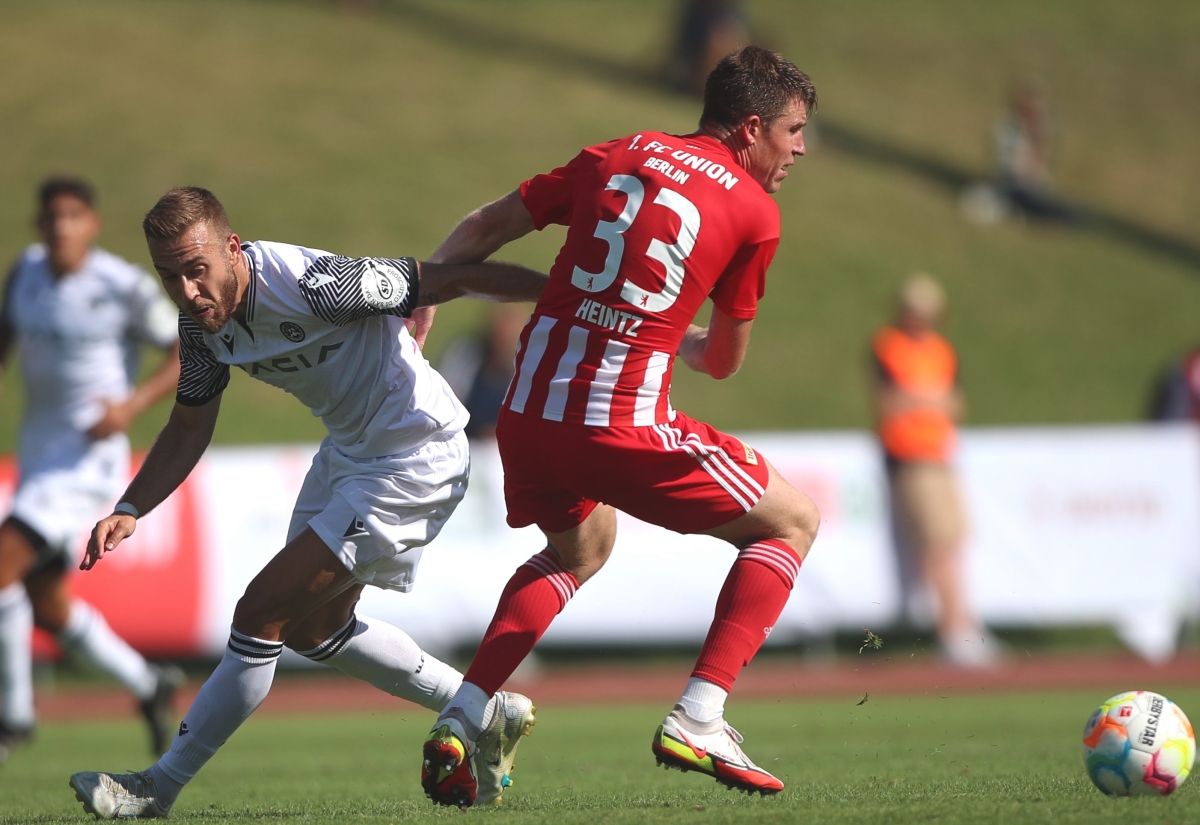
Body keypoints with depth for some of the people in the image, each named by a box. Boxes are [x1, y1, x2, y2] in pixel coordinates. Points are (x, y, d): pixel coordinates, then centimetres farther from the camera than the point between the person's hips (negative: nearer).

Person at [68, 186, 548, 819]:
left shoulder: (310, 284, -31)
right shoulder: (203, 318, -7)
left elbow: (447, 280, -23)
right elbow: (188, 429, 7)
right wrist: (128, 512, -8)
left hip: (415, 458, -9)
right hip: (348, 451, 9)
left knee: (263, 613, -12)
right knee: (312, 629, 21)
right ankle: (489, 714, 35)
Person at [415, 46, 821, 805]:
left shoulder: (615, 158, 14)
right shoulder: (754, 211, 1)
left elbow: (484, 230, 17)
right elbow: (724, 362, 11)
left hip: (526, 415, 6)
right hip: (624, 425, -6)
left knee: (580, 548, 35)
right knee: (791, 521, 14)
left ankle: (462, 718, 18)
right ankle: (698, 720, 0)